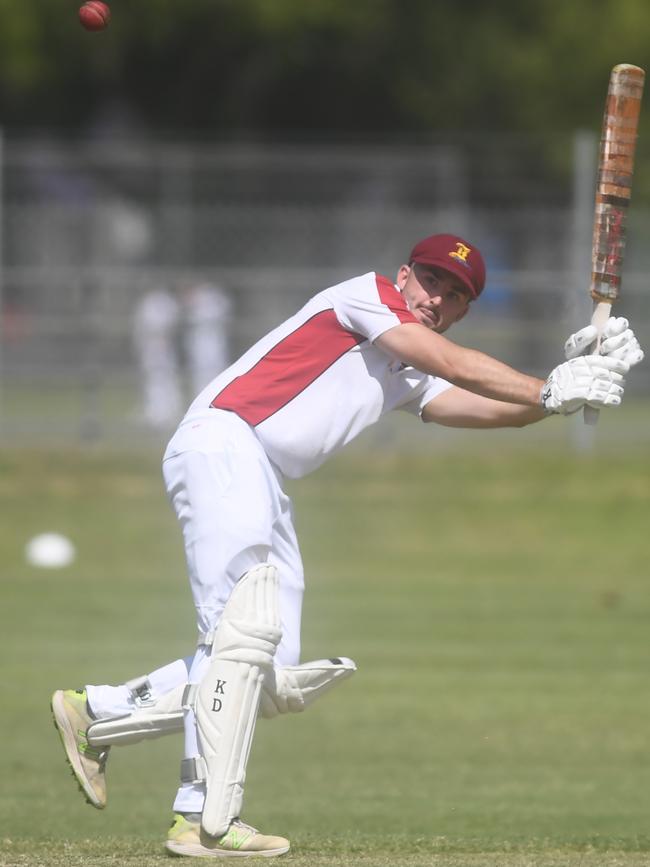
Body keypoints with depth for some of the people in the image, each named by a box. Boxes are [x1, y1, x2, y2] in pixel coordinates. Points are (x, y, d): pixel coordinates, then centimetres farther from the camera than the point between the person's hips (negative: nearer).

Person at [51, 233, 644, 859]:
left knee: (276, 678, 5)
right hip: (222, 443, -10)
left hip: (263, 491, 10)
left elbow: (493, 408, 11)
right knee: (245, 630, -22)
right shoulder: (368, 293, 3)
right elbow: (455, 367, -8)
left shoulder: (408, 378, 25)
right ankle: (207, 823, -27)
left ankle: (96, 715, 13)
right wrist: (551, 393, -9)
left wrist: (573, 379, -2)